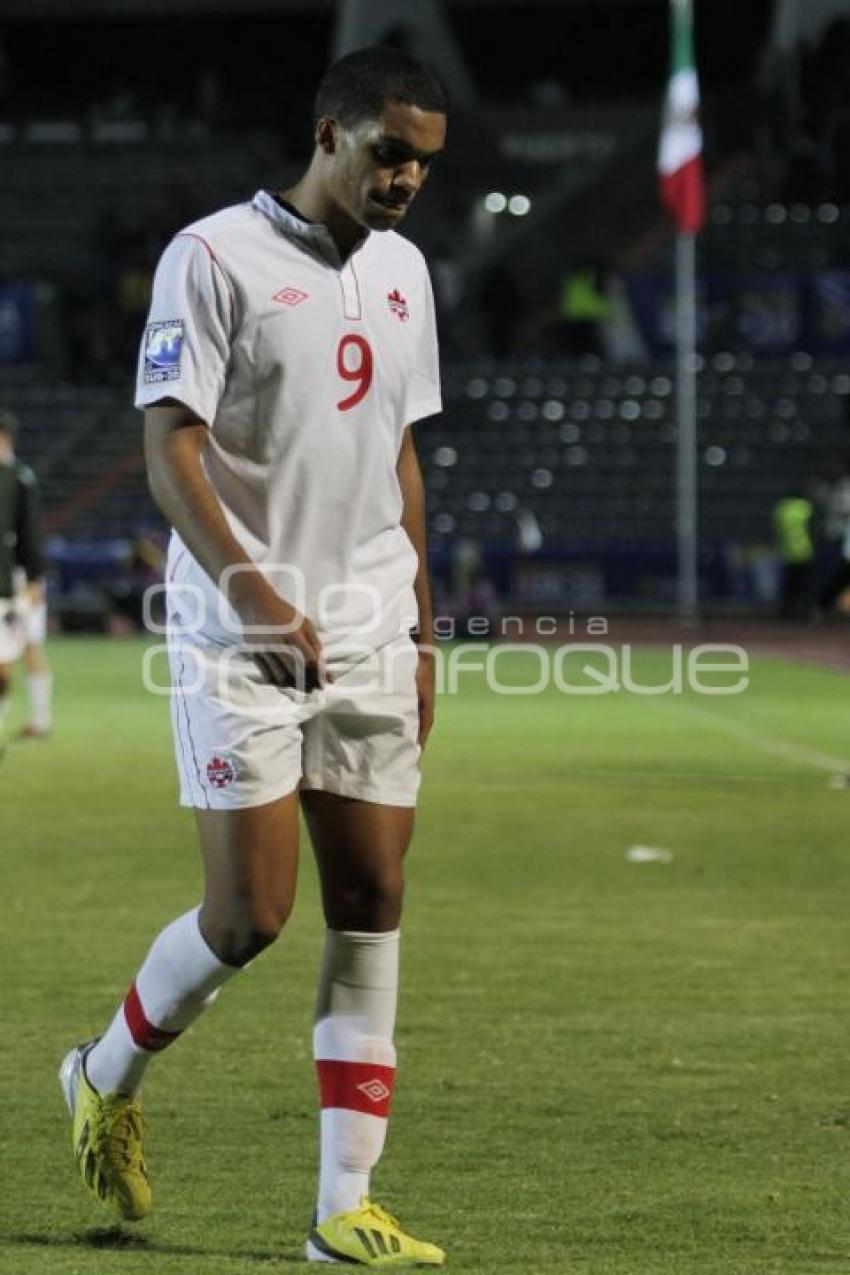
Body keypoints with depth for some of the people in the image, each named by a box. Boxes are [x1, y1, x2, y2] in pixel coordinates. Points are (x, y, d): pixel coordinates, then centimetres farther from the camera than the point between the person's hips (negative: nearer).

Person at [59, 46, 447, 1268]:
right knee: (250, 913, -9)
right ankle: (108, 1076, 20)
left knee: (372, 906, 1)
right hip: (240, 646, -6)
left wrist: (420, 628, 17)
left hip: (367, 643, 6)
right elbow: (170, 448, -13)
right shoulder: (215, 256, -8)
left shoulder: (402, 269, 14)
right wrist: (249, 583, -25)